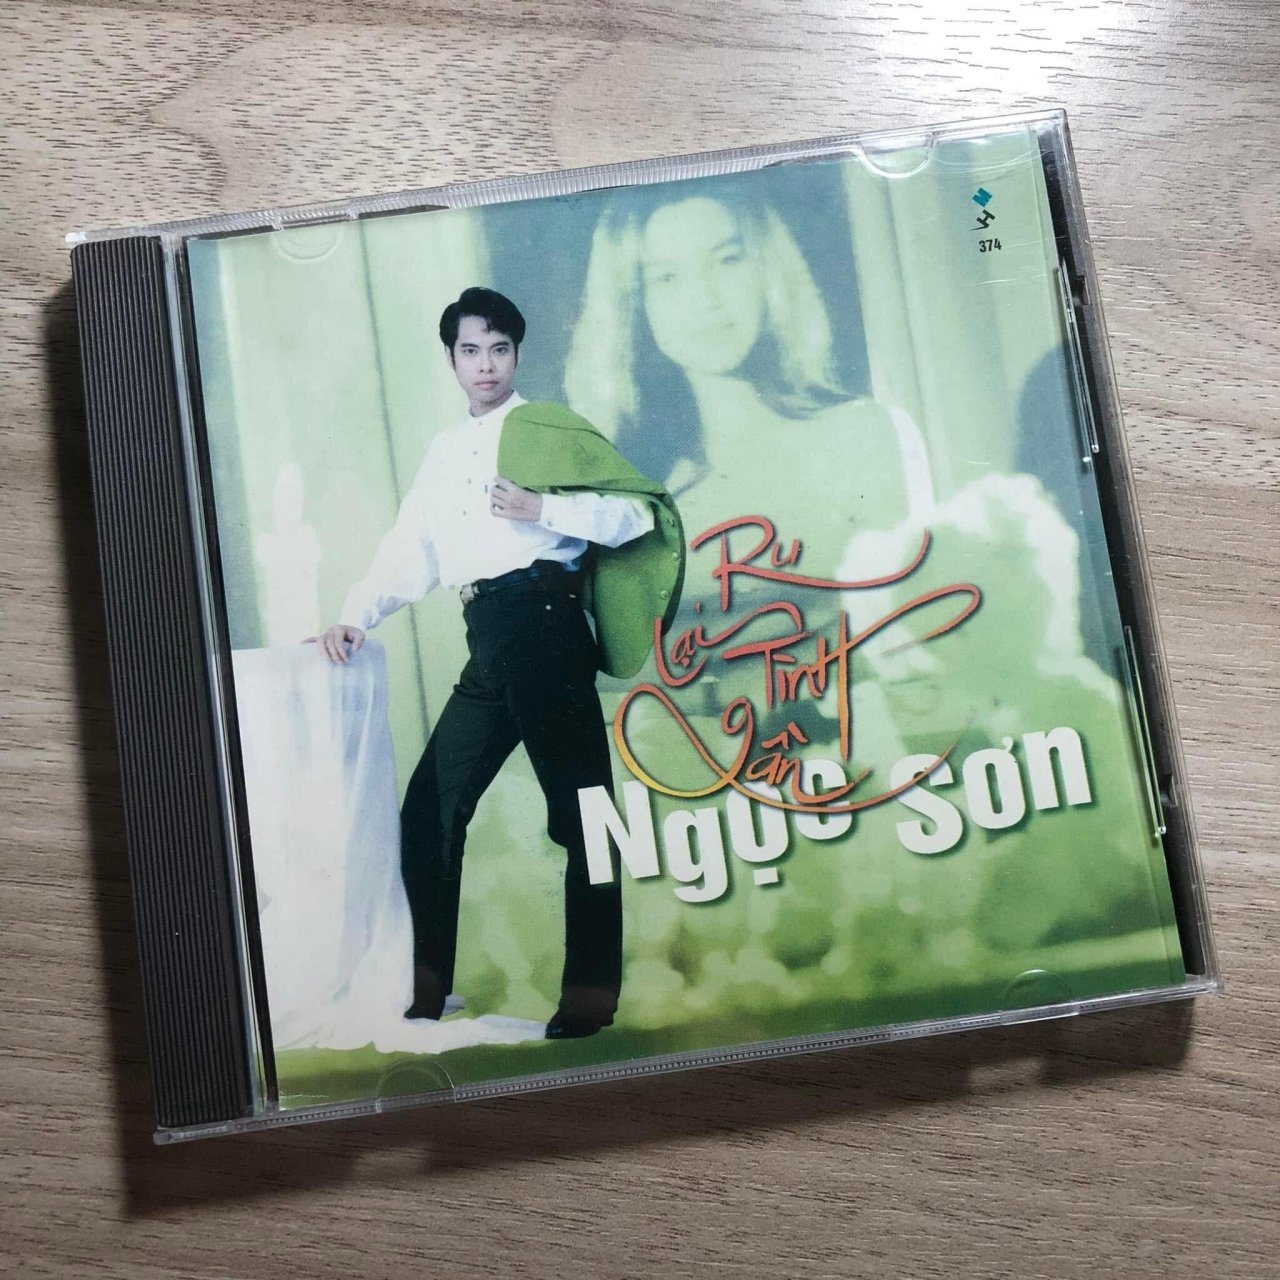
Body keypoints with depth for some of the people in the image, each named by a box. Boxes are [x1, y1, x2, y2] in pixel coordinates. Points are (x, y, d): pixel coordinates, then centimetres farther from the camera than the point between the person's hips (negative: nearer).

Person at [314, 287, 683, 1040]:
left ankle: (592, 996, 5)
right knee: (430, 814, 6)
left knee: (579, 811, -2)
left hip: (543, 623, -7)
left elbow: (636, 513, -3)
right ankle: (426, 990, 16)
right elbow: (410, 552, 15)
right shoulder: (445, 453, 22)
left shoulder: (552, 430, 5)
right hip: (488, 643, 7)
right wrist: (357, 618, 0)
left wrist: (543, 509, -14)